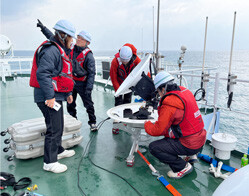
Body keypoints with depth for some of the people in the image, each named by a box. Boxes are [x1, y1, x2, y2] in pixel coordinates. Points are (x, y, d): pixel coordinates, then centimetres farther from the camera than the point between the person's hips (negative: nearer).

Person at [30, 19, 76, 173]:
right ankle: (49, 162, 7)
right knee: (54, 129, -5)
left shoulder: (59, 50, 19)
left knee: (58, 126, 20)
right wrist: (49, 96, -26)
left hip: (56, 96, 11)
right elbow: (42, 74, -26)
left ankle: (58, 151, 37)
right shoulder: (51, 50, -16)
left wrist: (68, 93, 22)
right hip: (49, 98, -11)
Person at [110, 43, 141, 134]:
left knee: (127, 101, 7)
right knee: (118, 102, -7)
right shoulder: (115, 61, -26)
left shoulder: (136, 60, -24)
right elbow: (113, 77, -18)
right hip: (119, 84, -2)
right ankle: (116, 123, -1)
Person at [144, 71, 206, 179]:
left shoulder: (170, 103, -24)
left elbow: (158, 130, -19)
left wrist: (147, 124, 0)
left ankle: (183, 166, -1)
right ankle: (190, 156, 26)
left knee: (153, 147, -9)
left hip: (189, 144, -9)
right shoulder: (185, 91, 4)